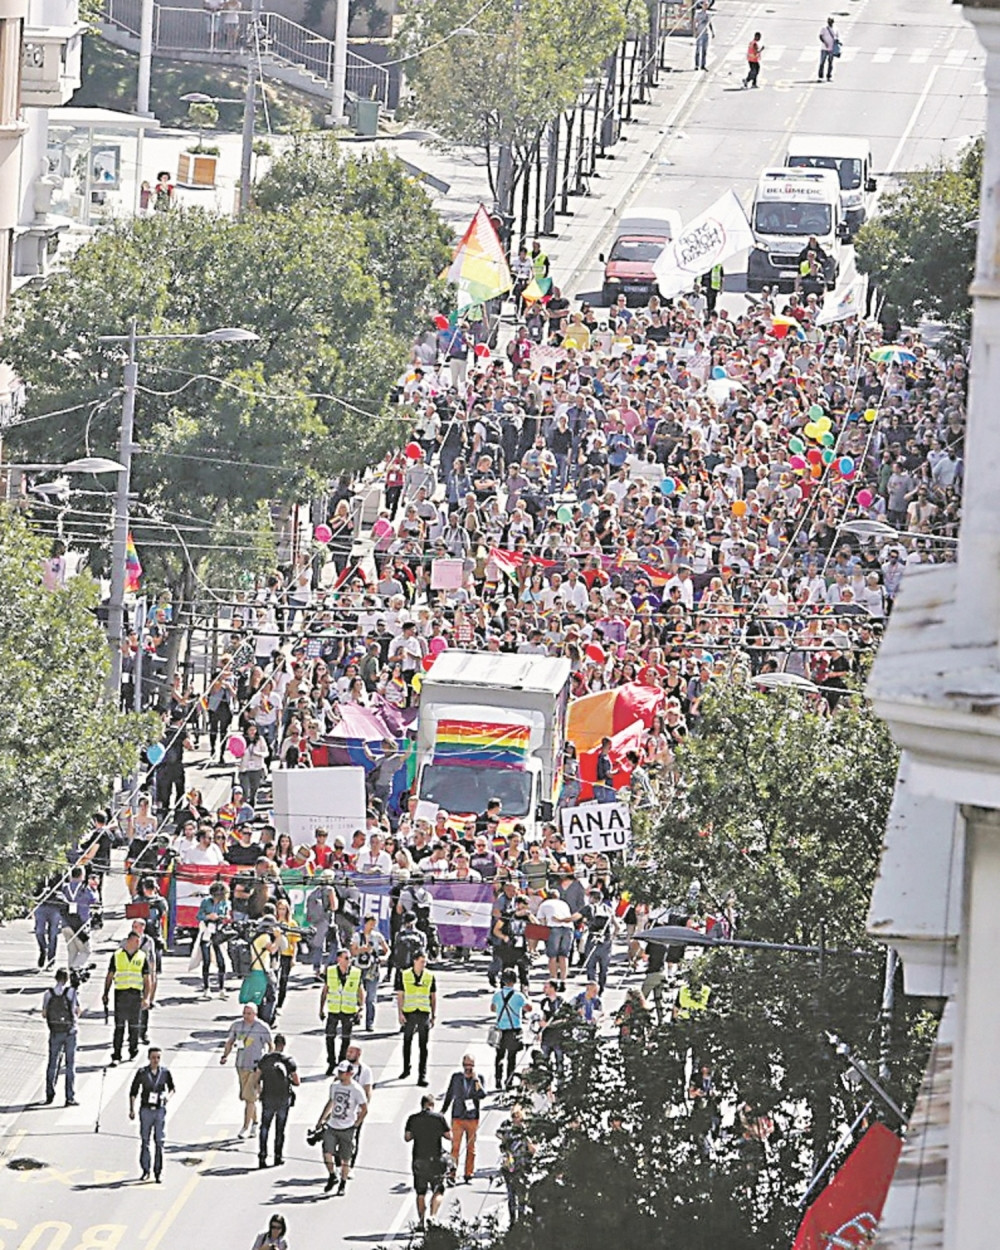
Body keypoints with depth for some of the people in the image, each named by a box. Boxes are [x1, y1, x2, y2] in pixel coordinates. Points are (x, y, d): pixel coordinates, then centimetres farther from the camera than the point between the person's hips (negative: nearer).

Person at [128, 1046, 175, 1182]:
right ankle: (145, 1170, 14)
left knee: (159, 1142, -2)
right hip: (146, 1110, 0)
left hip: (160, 1110, 0)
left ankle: (157, 1173, 2)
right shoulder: (142, 1073, -4)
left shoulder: (165, 1072, -1)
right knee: (145, 1141, 3)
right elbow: (133, 1091, 4)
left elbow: (171, 1088, 15)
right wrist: (131, 1109, -2)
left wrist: (168, 1095, -8)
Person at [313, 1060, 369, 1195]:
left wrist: (356, 1124, -6)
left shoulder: (356, 1090, -10)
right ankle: (332, 1176, 13)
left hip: (347, 1129, -4)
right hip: (332, 1126, 4)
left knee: (345, 1159, 3)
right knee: (327, 1153, -10)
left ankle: (343, 1184, 16)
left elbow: (364, 1109, -4)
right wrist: (321, 1119, 21)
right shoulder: (335, 1086, 7)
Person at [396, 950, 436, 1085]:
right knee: (407, 1042, 12)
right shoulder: (404, 975, 2)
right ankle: (406, 1069, 30)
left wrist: (433, 1016, 7)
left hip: (424, 1013, 0)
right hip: (409, 1012, 0)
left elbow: (433, 997, 9)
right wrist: (400, 1013, -4)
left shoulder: (430, 976, 4)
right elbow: (400, 995, 4)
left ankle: (422, 1075, -6)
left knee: (423, 1045, -4)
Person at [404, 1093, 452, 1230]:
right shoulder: (439, 1117, -5)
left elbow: (407, 1137, 1)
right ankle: (433, 1215, -12)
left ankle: (421, 1220, 10)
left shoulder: (413, 1119, 1)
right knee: (438, 1191, 6)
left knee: (420, 1193, 12)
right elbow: (449, 1136, -2)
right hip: (435, 1159, -2)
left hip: (418, 1161, 2)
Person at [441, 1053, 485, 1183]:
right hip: (458, 1117, 0)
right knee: (455, 1146, -7)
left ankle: (469, 1174, 13)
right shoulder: (456, 1077, 5)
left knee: (471, 1147, 5)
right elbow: (449, 1094, 14)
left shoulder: (478, 1079, 2)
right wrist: (443, 1111, 15)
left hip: (472, 1118, 0)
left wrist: (476, 1080, -19)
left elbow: (483, 1094, -10)